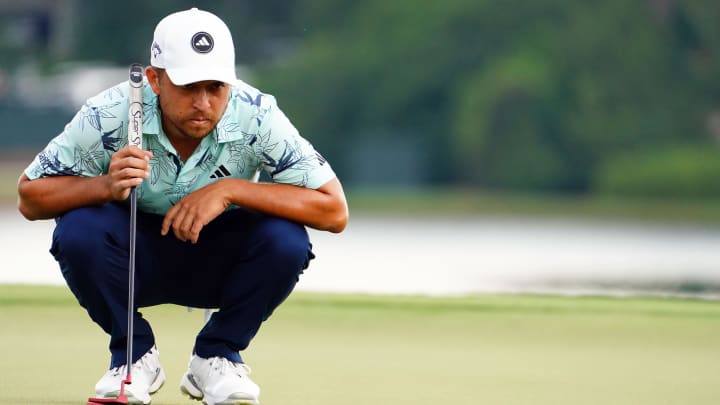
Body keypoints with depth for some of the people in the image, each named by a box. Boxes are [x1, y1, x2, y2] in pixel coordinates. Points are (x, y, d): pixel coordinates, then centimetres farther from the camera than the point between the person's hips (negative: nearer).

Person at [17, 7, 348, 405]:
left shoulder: (255, 116, -24)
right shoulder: (110, 115, -24)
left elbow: (334, 211, -26)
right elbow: (29, 197, -19)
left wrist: (229, 190, -35)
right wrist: (105, 185, -39)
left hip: (219, 264, 0)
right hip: (138, 261, 0)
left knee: (285, 238, -29)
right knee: (79, 229, -31)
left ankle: (217, 356, -4)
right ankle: (134, 353, -5)